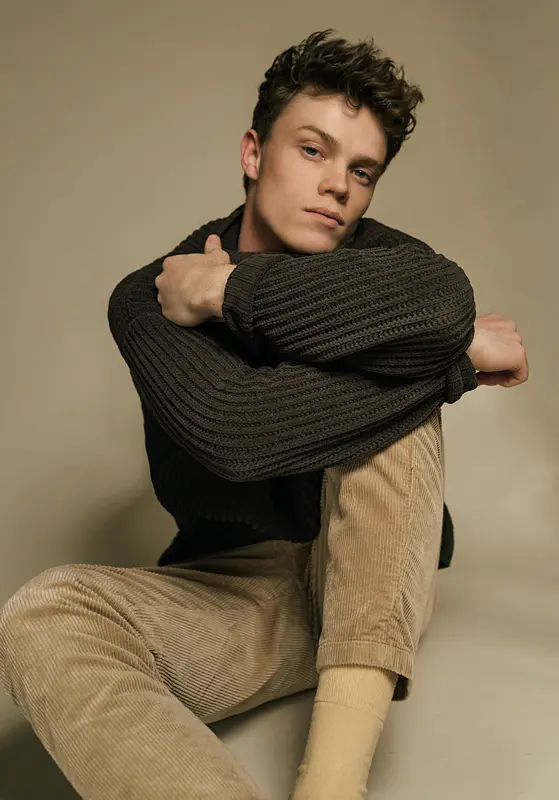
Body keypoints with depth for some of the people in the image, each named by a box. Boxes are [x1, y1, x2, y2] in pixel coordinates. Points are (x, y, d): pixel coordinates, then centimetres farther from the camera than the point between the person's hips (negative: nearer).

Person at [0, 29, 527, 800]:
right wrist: (454, 358, -21)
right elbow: (230, 426, -29)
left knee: (390, 407, -25)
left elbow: (443, 299, -28)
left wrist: (227, 290, -20)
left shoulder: (373, 257, 0)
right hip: (238, 587, -1)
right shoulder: (149, 297, -6)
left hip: (380, 580, 2)